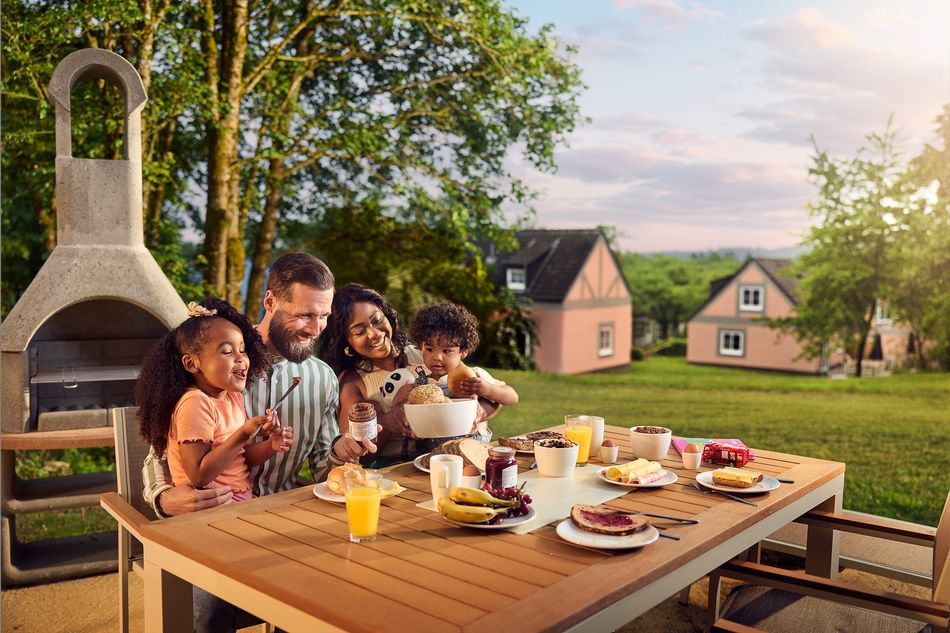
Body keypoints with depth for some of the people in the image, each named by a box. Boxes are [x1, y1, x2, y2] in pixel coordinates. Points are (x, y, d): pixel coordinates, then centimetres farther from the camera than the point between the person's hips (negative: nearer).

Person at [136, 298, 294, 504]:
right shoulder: (195, 404, -17)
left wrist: (272, 446, -4)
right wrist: (244, 433, -24)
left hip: (240, 501, 8)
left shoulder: (234, 397, 8)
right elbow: (199, 476, -21)